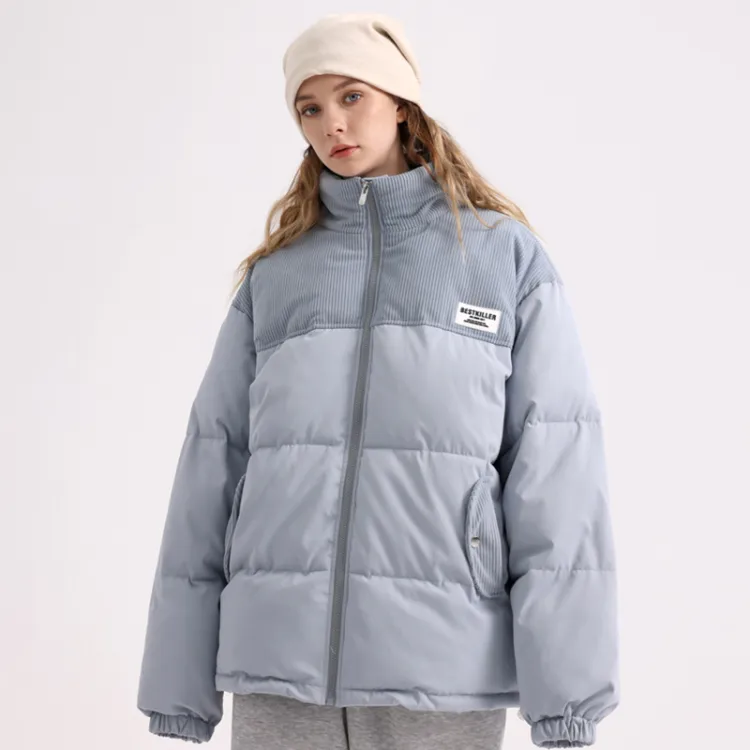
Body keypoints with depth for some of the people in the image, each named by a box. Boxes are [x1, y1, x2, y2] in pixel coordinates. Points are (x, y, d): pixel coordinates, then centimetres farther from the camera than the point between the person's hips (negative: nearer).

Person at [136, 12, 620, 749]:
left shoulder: (507, 255, 7)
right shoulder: (273, 273, 14)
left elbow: (555, 466, -2)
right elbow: (214, 462, 10)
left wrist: (566, 689, -10)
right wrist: (180, 686, 5)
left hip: (443, 665, -2)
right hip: (279, 659, 2)